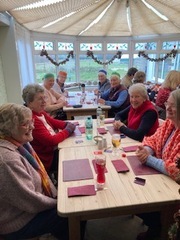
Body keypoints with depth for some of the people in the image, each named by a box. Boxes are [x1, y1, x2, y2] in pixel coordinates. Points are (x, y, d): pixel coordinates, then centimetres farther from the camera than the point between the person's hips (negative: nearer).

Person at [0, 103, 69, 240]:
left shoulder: (19, 143, -3)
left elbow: (39, 174, 8)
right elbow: (31, 201, -28)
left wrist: (56, 195, 2)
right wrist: (58, 202, -12)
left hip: (31, 206, 8)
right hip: (19, 223, -8)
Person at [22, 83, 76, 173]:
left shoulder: (39, 112, 0)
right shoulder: (32, 119, -28)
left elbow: (53, 122, 14)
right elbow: (51, 141, -29)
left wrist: (67, 124, -5)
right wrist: (68, 130, -14)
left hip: (54, 148, 8)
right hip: (47, 159, -8)